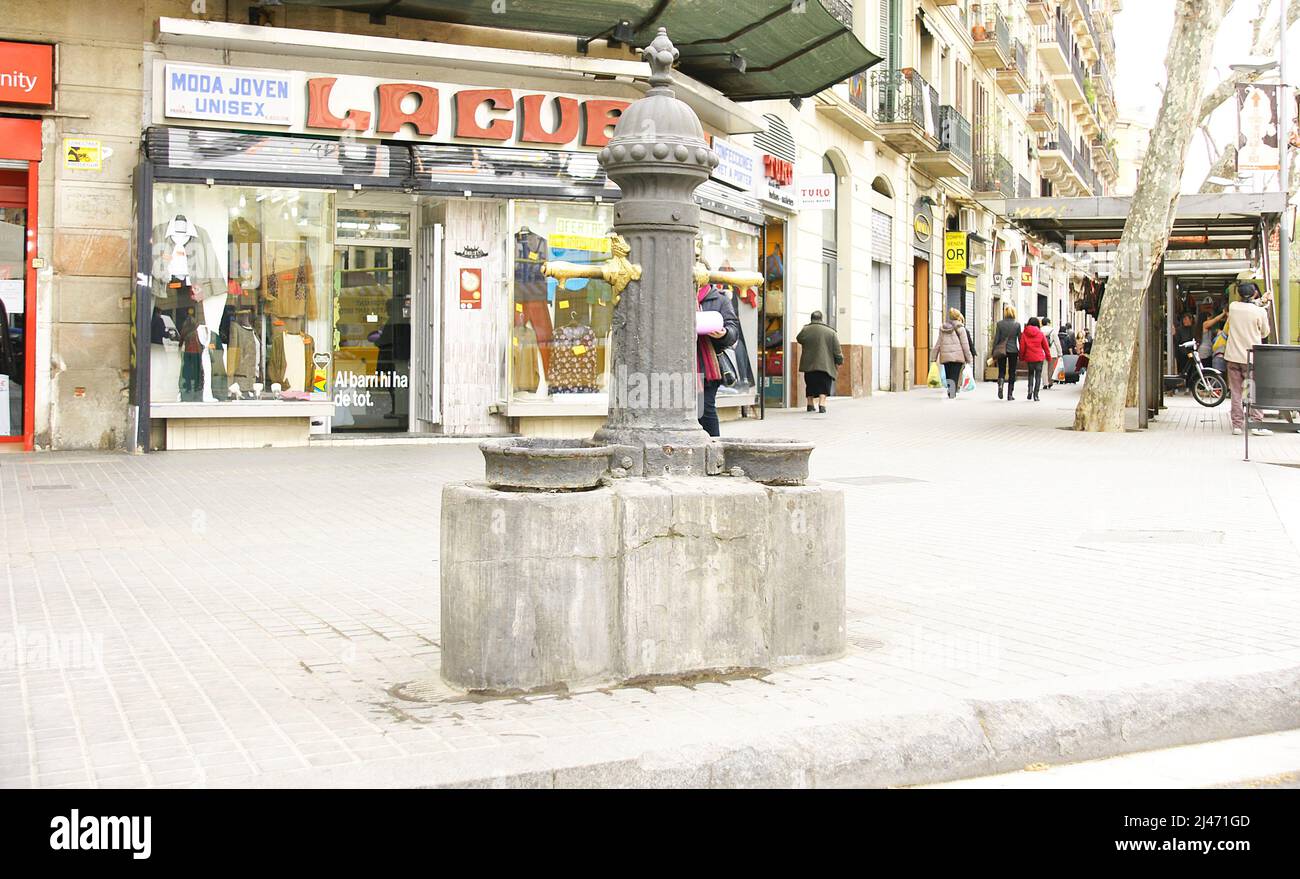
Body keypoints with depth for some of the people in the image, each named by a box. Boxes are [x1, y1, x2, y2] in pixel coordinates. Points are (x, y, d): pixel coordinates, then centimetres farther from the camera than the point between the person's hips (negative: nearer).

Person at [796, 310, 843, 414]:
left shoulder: (805, 330, -1)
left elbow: (798, 339, 20)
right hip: (825, 365, -2)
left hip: (808, 365, 2)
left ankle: (810, 405, 22)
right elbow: (837, 351, 0)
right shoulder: (831, 332, -3)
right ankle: (821, 404, -13)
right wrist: (838, 362, 12)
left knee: (810, 385, 17)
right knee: (824, 386, 2)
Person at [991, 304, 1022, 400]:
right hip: (1013, 350, 0)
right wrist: (1021, 353, 8)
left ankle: (1000, 384, -19)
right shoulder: (1017, 324, -3)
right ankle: (1010, 394, 8)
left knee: (1001, 371, 10)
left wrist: (993, 352, 4)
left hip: (1001, 350, 0)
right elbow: (1020, 339, 0)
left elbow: (996, 339, -3)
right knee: (1012, 372, 8)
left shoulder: (1000, 323, -4)